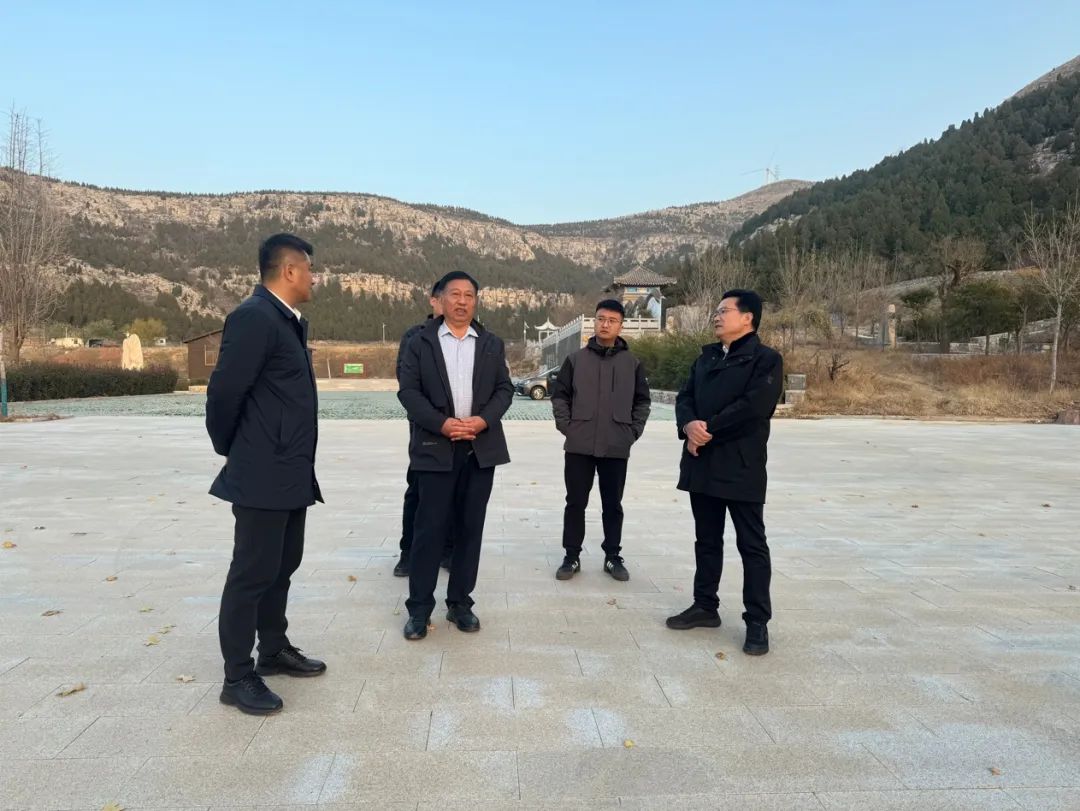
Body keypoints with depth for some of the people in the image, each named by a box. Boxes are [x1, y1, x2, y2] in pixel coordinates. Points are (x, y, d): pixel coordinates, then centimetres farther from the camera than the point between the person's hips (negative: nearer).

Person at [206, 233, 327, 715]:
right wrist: (229, 449, -5)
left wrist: (301, 464, 14)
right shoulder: (255, 317, -17)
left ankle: (274, 651, 33)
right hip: (263, 475, -9)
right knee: (253, 573, 1)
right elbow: (224, 390, -20)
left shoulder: (289, 321, 13)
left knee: (282, 566, 18)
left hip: (292, 473, 9)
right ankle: (237, 677, 14)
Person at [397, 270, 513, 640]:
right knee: (430, 529, -1)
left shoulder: (492, 344, 12)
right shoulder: (420, 342, 3)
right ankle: (419, 608, 10)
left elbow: (504, 389, 7)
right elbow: (408, 391, -4)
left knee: (471, 527, 8)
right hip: (435, 448, -3)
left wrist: (483, 420, -12)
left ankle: (460, 602, 20)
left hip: (481, 448, 3)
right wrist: (441, 423, -17)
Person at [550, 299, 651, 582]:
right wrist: (566, 426, -3)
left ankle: (613, 556, 23)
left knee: (613, 505, 9)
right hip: (579, 446, 0)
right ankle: (572, 556, 18)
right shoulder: (576, 359, 3)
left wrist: (634, 431, 1)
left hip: (616, 447, 0)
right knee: (575, 502, 6)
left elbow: (642, 400, 9)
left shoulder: (632, 363, 4)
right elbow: (559, 394, 6)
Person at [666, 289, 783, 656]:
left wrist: (709, 430, -16)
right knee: (707, 539, 15)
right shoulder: (706, 356, 15)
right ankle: (705, 606, 27)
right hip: (702, 463, 7)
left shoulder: (766, 359, -7)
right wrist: (689, 426, -12)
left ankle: (757, 622, 11)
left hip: (742, 467, -7)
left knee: (752, 545, 2)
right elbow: (685, 396, 8)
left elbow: (752, 406, -19)